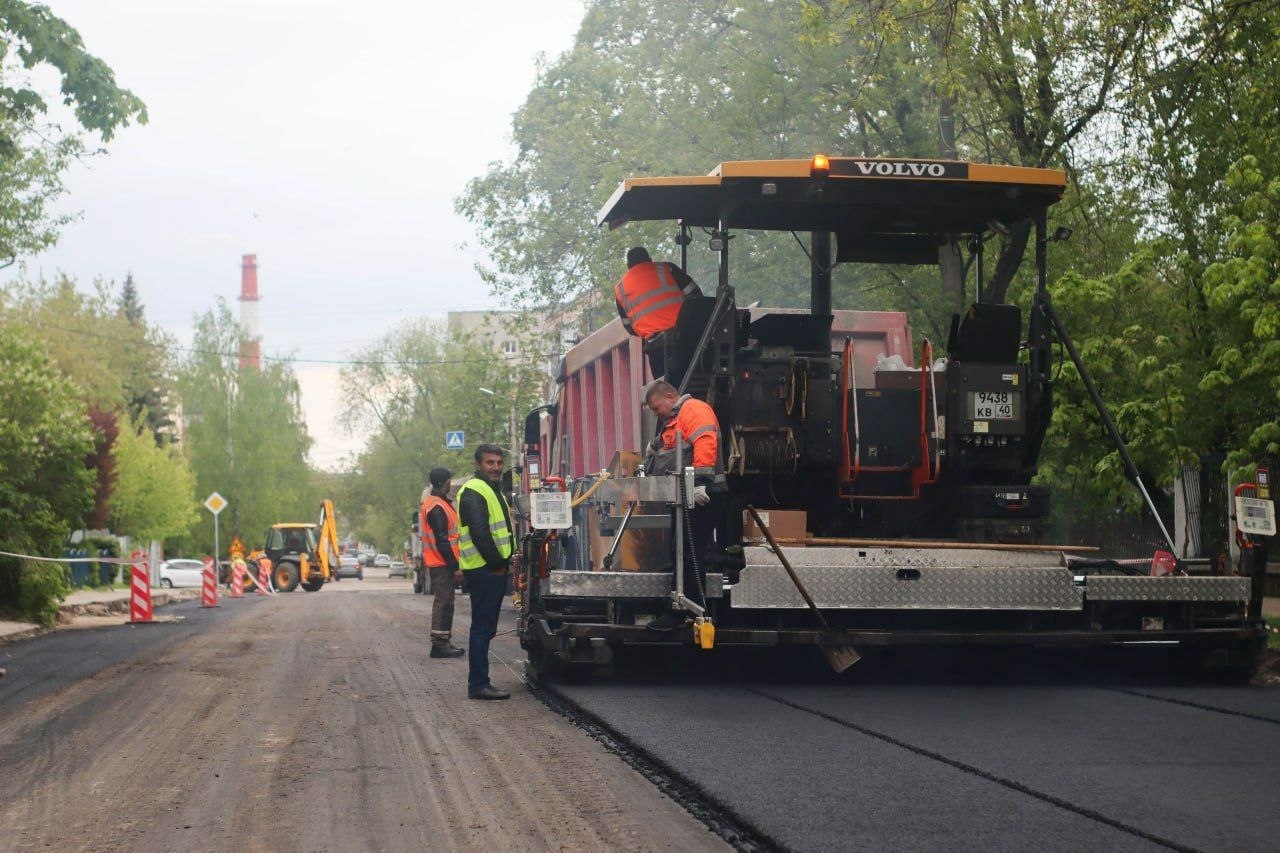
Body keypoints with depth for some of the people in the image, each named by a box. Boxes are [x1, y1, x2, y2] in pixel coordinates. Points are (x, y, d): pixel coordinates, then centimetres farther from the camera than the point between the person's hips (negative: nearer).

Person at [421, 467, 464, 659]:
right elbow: (442, 541, -21)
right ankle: (439, 644, -6)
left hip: (442, 564, 10)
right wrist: (455, 567, -19)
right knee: (443, 603, -8)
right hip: (443, 564, -10)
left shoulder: (432, 503, 17)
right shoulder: (437, 508, -17)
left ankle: (443, 643, 18)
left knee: (444, 603, 13)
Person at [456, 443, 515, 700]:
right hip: (484, 570, -10)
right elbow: (479, 533, -21)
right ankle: (478, 685, -6)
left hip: (494, 569, 10)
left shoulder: (492, 490, 21)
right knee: (482, 628, -8)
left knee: (485, 628, 12)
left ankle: (479, 683, 17)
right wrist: (496, 563, -16)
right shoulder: (473, 492, -12)